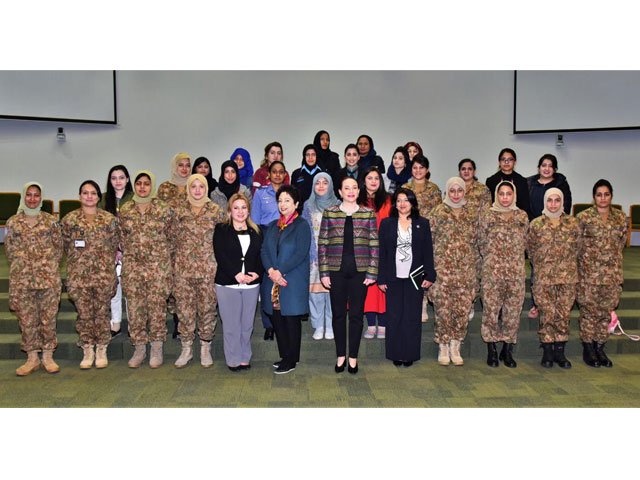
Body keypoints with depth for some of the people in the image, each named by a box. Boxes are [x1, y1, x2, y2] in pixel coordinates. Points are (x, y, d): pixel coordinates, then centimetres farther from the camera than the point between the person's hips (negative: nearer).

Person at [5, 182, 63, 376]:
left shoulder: (50, 220, 3)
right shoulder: (13, 222, 6)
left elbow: (59, 246, 6)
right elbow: (10, 250, 10)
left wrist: (50, 267, 1)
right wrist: (21, 267, 3)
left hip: (49, 276, -1)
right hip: (21, 279, 1)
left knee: (48, 317, 3)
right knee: (26, 318, 6)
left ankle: (48, 357, 15)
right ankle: (32, 358, 17)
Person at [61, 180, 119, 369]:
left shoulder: (109, 219, 2)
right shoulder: (69, 219, 3)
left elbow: (115, 245, 7)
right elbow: (66, 245, 9)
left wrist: (105, 261, 5)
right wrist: (79, 257, 7)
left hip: (104, 274, 0)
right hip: (78, 274, 0)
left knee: (102, 313, 6)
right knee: (84, 313, 6)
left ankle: (101, 350, 19)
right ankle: (88, 351, 19)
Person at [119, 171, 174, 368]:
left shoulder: (163, 209, -1)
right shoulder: (125, 211, 7)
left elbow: (171, 236, 3)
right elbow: (122, 238, 14)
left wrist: (166, 259, 3)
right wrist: (129, 255, 9)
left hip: (158, 265, -2)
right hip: (132, 266, 3)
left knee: (157, 306, -1)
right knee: (134, 307, 4)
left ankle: (157, 349, 13)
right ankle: (139, 349, 17)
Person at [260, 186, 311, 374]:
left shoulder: (301, 225, -3)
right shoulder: (272, 226, 15)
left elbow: (301, 253, -12)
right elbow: (264, 250, 7)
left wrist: (280, 271, -16)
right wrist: (270, 270, -11)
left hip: (294, 281, -5)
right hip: (272, 281, 6)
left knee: (291, 319, 0)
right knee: (276, 318, 8)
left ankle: (291, 360, 10)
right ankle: (284, 356, 21)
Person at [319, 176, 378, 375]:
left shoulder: (368, 214, 4)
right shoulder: (329, 213, 3)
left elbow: (374, 245, 3)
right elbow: (322, 244, 3)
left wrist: (372, 273, -3)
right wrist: (324, 272, -2)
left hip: (359, 271, 0)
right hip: (337, 271, 0)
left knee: (356, 314, 6)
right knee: (338, 314, 8)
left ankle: (353, 357, 19)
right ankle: (340, 356, 22)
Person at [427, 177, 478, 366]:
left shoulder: (473, 212, 8)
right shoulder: (438, 212, 2)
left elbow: (477, 239, 14)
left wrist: (474, 259, 9)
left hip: (466, 269, 2)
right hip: (442, 267, -2)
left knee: (463, 308, 2)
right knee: (443, 308, -1)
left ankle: (455, 347, 17)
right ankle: (443, 347, 14)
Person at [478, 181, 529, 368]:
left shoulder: (522, 216, 10)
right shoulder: (487, 215, 3)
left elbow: (524, 242, 14)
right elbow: (481, 242, 5)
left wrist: (513, 258, 8)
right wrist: (492, 256, 3)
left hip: (516, 270, 2)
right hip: (492, 270, -2)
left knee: (513, 310, 4)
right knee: (491, 309, -1)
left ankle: (508, 350, 16)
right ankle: (491, 350, 12)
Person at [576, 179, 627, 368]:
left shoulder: (620, 217, 6)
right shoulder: (583, 217, -6)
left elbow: (620, 245, 12)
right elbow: (577, 246, -2)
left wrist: (617, 271, 10)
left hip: (611, 273, 3)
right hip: (588, 272, -3)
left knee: (606, 311, 9)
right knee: (588, 310, 3)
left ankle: (600, 349, 21)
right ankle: (588, 349, 15)